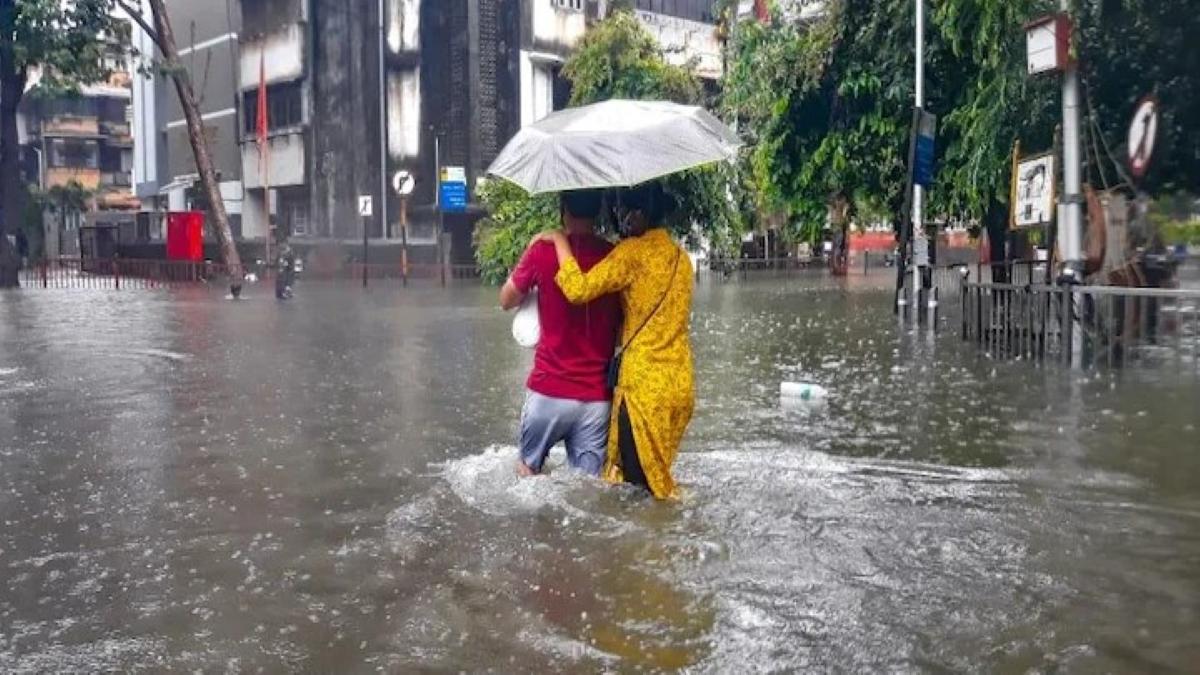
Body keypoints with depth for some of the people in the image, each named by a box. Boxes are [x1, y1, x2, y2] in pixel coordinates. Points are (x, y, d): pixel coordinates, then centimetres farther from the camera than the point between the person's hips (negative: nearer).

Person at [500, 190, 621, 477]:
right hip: (597, 396, 2)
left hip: (550, 390, -1)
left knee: (528, 468, 20)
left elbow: (507, 300, 8)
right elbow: (622, 323, 9)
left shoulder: (543, 250, -8)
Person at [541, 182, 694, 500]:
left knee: (640, 478, 4)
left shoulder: (632, 252, -13)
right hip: (681, 384, 7)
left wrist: (559, 241, -10)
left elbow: (578, 290, -22)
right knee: (656, 474, 20)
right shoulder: (681, 256, 11)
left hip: (644, 385, -7)